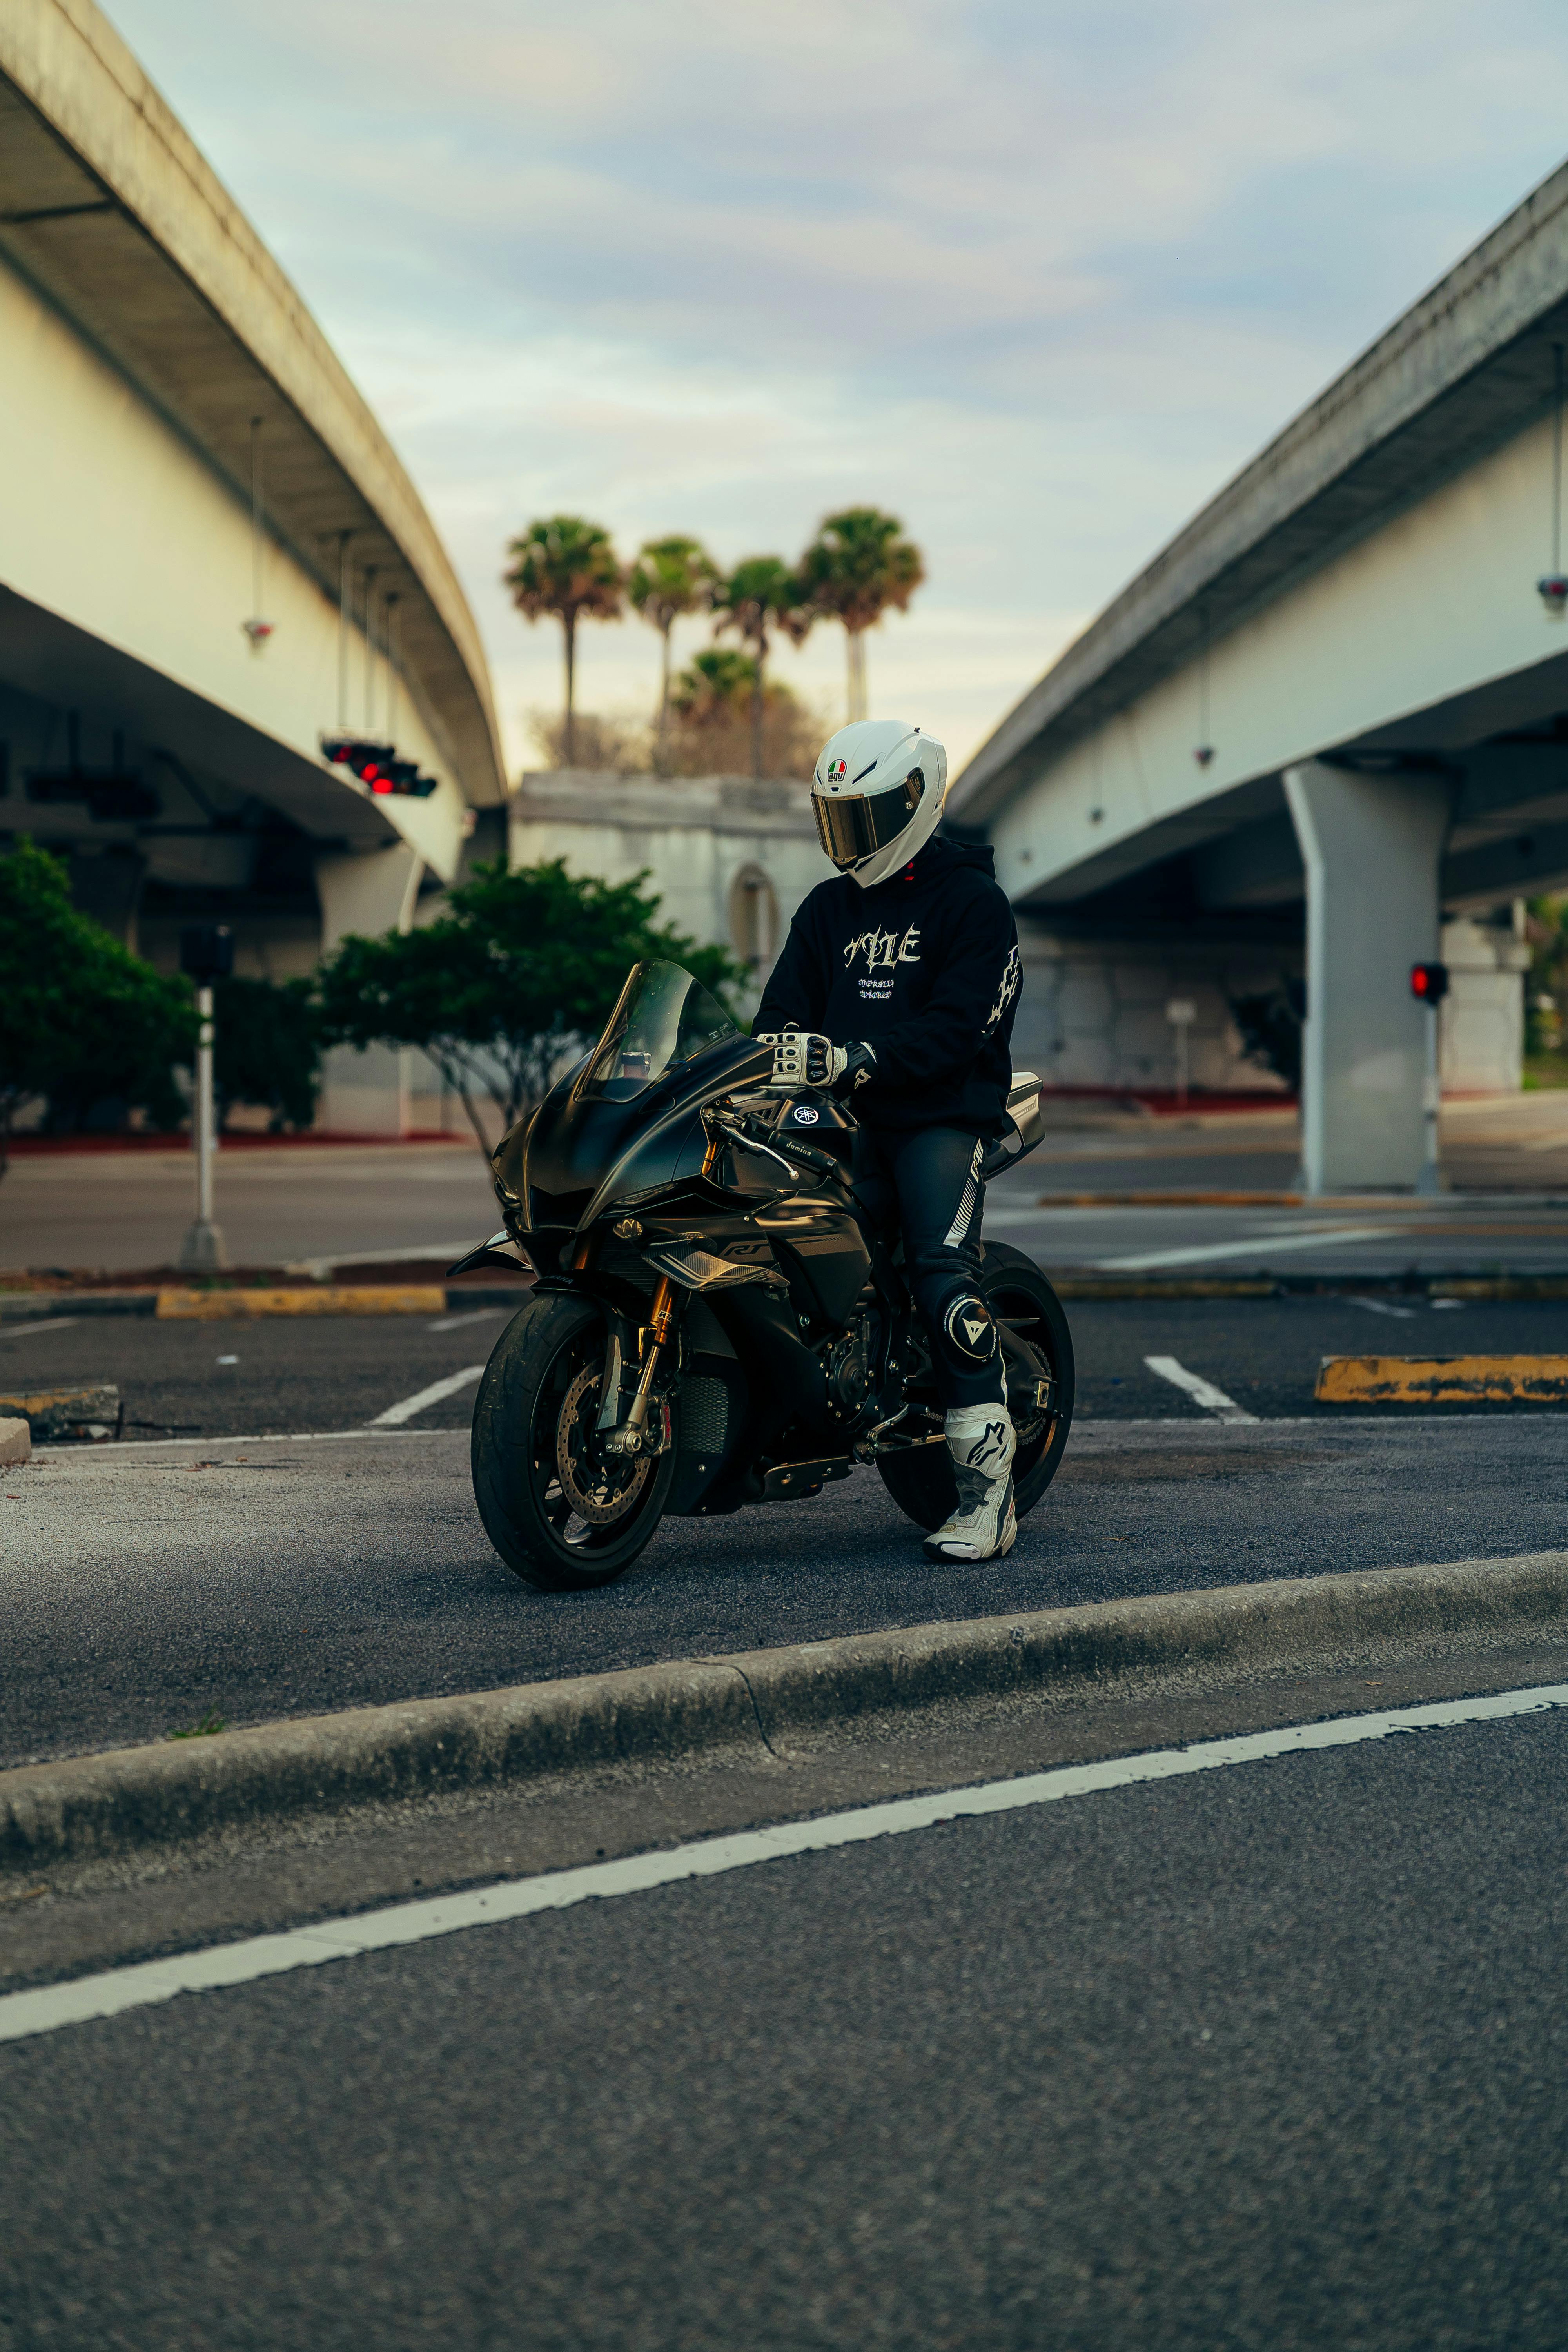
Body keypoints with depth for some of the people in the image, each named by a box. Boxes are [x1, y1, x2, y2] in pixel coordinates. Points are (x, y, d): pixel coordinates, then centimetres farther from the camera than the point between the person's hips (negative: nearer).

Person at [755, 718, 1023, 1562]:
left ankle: (988, 1491, -22)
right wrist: (764, 1058, -10)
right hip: (842, 1118, 6)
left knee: (942, 1273, -22)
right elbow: (785, 1008, 14)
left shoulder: (972, 901, -1)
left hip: (941, 1115, -6)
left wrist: (855, 1059, -27)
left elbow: (958, 1026, -13)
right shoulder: (828, 908, 20)